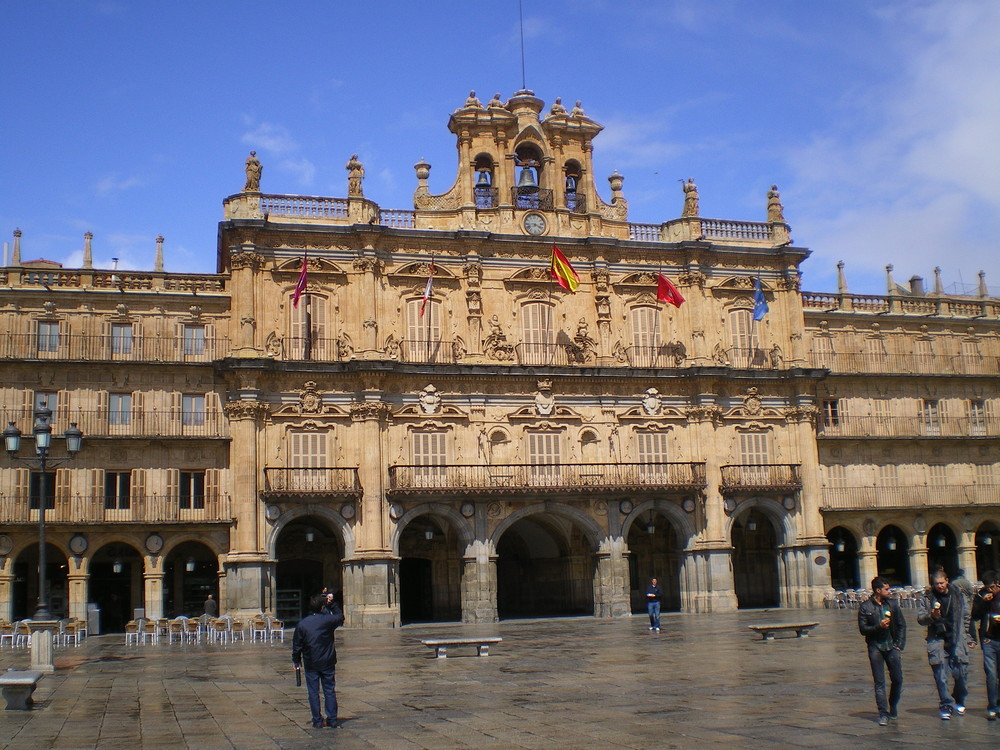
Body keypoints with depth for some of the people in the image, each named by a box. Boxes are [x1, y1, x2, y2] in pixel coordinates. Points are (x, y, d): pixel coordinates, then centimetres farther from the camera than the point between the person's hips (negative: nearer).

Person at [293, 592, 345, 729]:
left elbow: (297, 645, 0)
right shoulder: (328, 620, -9)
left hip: (310, 663, 0)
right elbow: (340, 616, 14)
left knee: (313, 692, 7)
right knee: (330, 691, 8)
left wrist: (296, 660, 12)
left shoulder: (302, 624, -7)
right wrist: (332, 604, 15)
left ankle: (317, 721, 7)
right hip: (327, 662, 0)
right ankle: (332, 720, 10)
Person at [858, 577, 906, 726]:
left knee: (898, 679, 3)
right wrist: (879, 626, -19)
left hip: (892, 646, 2)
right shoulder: (865, 607, -2)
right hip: (875, 647, -2)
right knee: (879, 682, -1)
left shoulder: (893, 604, 6)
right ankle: (883, 714, 2)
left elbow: (901, 625, 10)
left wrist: (899, 645, 3)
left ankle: (893, 709, 25)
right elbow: (863, 629, -3)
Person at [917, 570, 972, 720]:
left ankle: (959, 702, 25)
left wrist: (963, 634, 12)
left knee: (961, 673, 3)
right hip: (937, 641, -2)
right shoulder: (926, 598, 1)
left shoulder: (958, 596, 8)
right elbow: (920, 618, -2)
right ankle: (946, 705, 3)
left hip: (957, 640, 2)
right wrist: (931, 616, -22)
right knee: (941, 676, -6)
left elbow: (965, 617, 17)